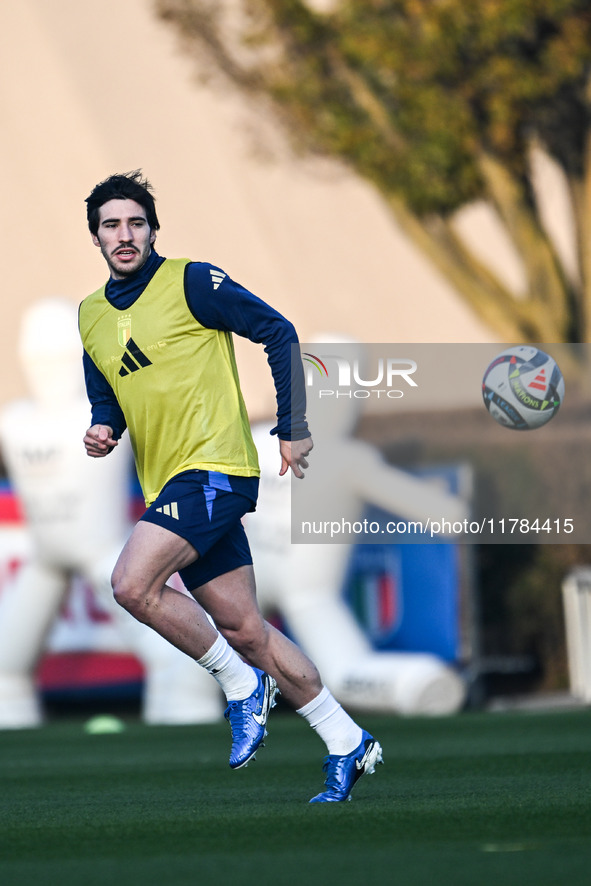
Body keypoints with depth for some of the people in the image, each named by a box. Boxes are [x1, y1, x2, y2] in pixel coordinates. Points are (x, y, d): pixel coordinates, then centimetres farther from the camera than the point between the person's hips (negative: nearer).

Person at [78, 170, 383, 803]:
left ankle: (242, 684, -6)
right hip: (168, 486, 7)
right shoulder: (92, 314, 14)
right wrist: (102, 428, 1)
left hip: (215, 466, -7)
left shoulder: (190, 282, -6)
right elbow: (105, 394, 25)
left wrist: (292, 428, -7)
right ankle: (346, 744, 16)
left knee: (132, 584, -23)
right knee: (244, 630, 6)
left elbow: (277, 332, -5)